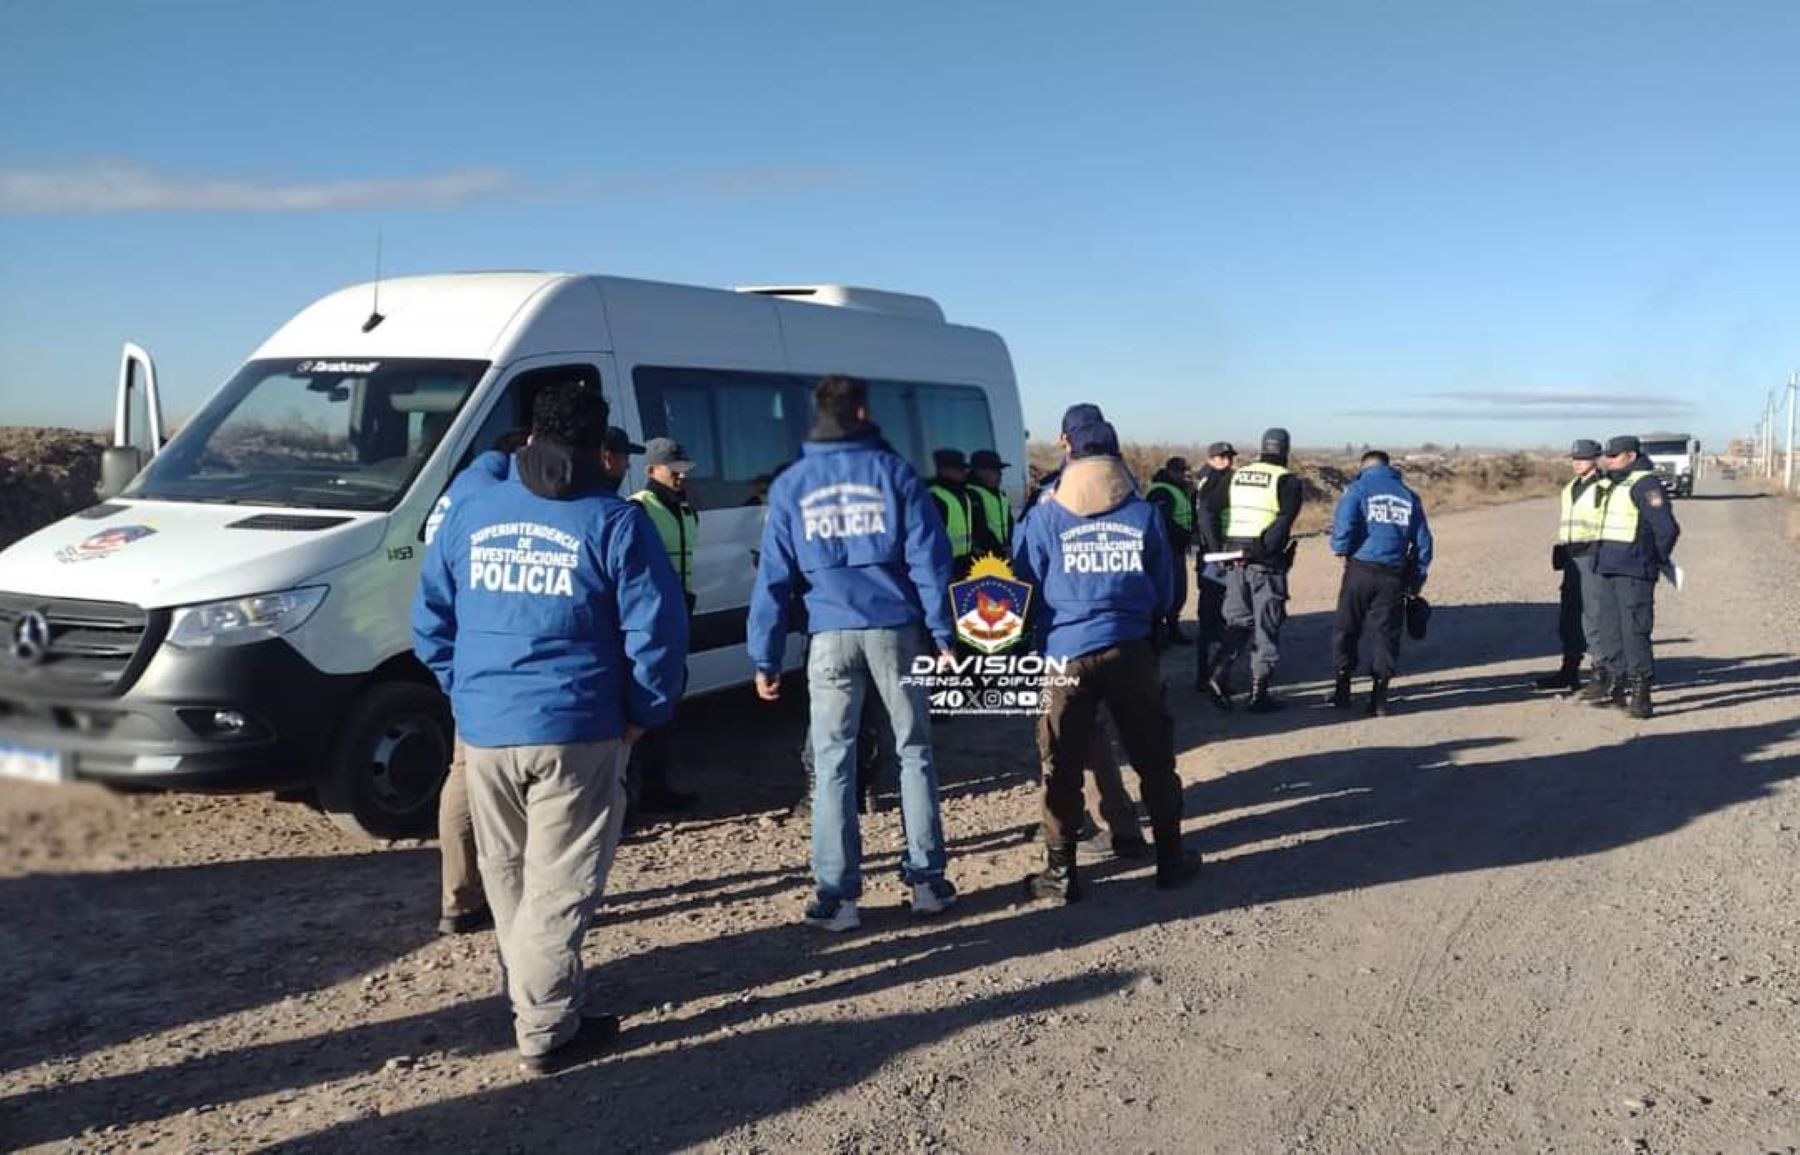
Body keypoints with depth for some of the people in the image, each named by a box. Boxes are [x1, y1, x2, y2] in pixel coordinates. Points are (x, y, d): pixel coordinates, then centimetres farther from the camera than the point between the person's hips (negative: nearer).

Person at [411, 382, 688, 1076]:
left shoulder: (471, 512, 8)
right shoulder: (614, 522, -6)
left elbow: (430, 622, 11)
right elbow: (657, 631, -10)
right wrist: (644, 715, 1)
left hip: (483, 730, 5)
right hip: (577, 733, -5)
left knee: (506, 874, 20)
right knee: (559, 885, 3)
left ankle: (526, 991, 37)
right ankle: (546, 1031, 9)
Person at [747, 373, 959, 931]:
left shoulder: (790, 486, 6)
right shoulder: (893, 472, 3)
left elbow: (773, 575, 4)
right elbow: (929, 557, -2)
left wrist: (765, 659, 7)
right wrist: (943, 633, 3)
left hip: (830, 637, 0)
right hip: (894, 630, 0)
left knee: (832, 762, 5)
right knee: (914, 752, 11)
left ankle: (837, 895, 6)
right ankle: (927, 879, 16)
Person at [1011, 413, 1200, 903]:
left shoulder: (1045, 517, -4)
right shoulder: (1144, 514, 1)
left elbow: (1025, 584, 2)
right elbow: (1164, 590, 8)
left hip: (1068, 653, -1)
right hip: (1131, 652, 2)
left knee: (1063, 766, 7)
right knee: (1154, 757, 15)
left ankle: (1061, 873, 11)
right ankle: (1170, 858, 24)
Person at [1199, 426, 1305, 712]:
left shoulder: (1235, 476, 10)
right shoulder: (1287, 480, -3)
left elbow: (1208, 511, 2)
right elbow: (1283, 520, -19)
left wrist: (1217, 549, 1)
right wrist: (1265, 548, -17)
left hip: (1234, 561, 4)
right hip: (1267, 564, -4)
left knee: (1238, 621, 17)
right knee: (1266, 628, 6)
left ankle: (1221, 672, -2)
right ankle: (1259, 694, 8)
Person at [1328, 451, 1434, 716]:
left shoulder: (1358, 489, 0)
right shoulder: (1409, 496, 11)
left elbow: (1343, 525, -15)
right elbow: (1423, 541, 11)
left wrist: (1341, 549, 6)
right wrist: (1417, 580, 18)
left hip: (1361, 569, -2)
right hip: (1394, 575, 3)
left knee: (1346, 629, 10)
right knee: (1386, 633, 6)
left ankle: (1343, 688, 14)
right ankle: (1379, 697, 5)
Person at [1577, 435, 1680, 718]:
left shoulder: (1645, 484, -12)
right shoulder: (1614, 485, 17)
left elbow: (1667, 529, -17)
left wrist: (1658, 560, -3)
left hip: (1632, 573, -9)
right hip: (1606, 570, 9)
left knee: (1634, 631, -8)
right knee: (1607, 628, 13)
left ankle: (1641, 694, -4)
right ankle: (1614, 686, 23)